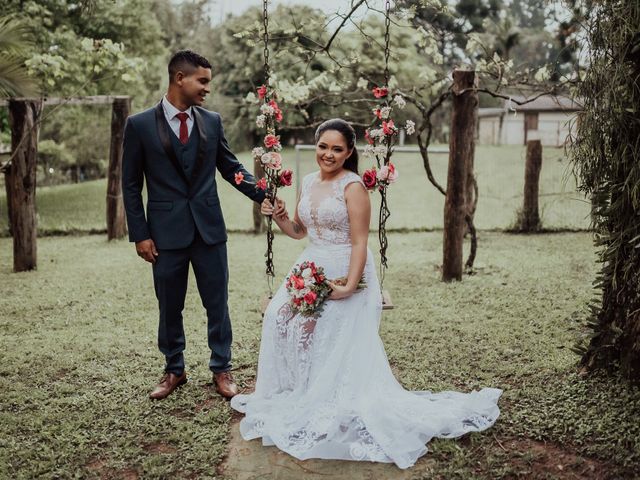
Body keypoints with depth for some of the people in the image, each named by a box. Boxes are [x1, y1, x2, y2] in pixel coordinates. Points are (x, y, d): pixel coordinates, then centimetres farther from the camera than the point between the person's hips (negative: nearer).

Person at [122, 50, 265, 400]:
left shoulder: (212, 121, 4)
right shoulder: (140, 125, -3)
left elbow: (231, 169, 10)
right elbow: (131, 185, 0)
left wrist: (264, 195, -3)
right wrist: (140, 234, -5)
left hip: (209, 228, 2)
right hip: (166, 232, -2)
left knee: (217, 304, 8)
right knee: (169, 307, 11)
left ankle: (221, 369, 24)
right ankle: (174, 370, 30)